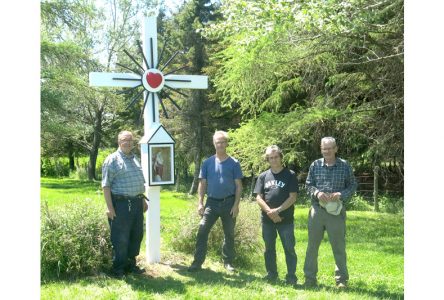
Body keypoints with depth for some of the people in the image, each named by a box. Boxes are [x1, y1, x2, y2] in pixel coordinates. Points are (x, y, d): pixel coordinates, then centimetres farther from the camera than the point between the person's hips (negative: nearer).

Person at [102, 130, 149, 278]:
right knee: (120, 239, -1)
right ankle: (118, 269, 12)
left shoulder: (136, 159, 17)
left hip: (137, 203, 7)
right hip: (120, 204, -7)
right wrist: (110, 207, -16)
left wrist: (143, 200, 21)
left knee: (136, 236, 13)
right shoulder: (112, 160, -6)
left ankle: (131, 264, 27)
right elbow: (106, 185, -11)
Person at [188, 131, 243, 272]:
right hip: (211, 202, 1)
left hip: (229, 203, -1)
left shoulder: (234, 163, -2)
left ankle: (228, 262, 23)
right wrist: (200, 203, -4)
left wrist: (236, 204, -10)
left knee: (229, 234, 10)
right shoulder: (207, 163, 3)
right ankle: (197, 262, -1)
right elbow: (202, 184, 4)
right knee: (202, 232, -6)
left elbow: (238, 186, -2)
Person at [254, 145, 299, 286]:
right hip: (267, 219, 3)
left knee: (289, 248, -1)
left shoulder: (290, 175, 0)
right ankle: (271, 274, 24)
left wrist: (277, 210, -14)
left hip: (286, 219, -3)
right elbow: (259, 198, 2)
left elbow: (293, 197, -7)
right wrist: (270, 212, -12)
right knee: (269, 248, 12)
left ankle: (291, 276, 9)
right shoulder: (263, 176, 8)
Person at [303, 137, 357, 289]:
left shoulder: (345, 166, 1)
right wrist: (317, 192, -12)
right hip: (317, 209, 2)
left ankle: (341, 279, 19)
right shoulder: (315, 165, 4)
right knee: (312, 245, 8)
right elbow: (308, 185, 8)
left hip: (336, 211, -1)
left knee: (339, 246, 5)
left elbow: (352, 185, 5)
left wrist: (341, 194, -13)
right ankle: (310, 279, 19)